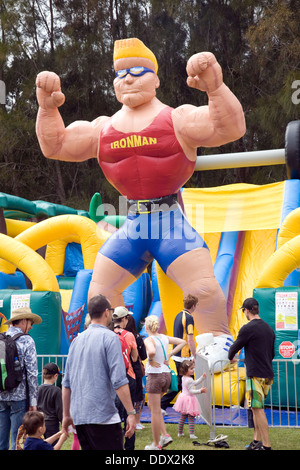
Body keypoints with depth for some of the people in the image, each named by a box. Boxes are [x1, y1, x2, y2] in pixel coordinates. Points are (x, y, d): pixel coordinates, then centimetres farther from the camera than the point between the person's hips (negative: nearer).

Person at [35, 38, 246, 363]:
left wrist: (215, 88, -34)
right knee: (99, 292, 7)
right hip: (132, 226, 5)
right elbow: (54, 146, 12)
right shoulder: (103, 129, 13)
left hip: (171, 222, -5)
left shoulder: (178, 119, -2)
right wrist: (47, 108, -4)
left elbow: (231, 128, -17)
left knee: (204, 288, -18)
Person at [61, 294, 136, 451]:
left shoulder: (77, 340, 13)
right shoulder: (110, 338, -8)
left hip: (79, 416, 7)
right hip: (103, 415, -7)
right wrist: (131, 413, -13)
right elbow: (119, 381, -16)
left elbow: (67, 383, 15)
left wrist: (66, 414, 22)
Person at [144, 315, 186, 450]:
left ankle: (156, 444, 12)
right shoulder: (164, 338, 7)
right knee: (151, 405, 23)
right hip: (167, 375, 7)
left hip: (155, 376, -7)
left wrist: (150, 361, -16)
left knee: (155, 411, 3)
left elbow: (152, 352, -36)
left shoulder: (149, 340, -14)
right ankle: (165, 435, 16)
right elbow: (182, 342, 16)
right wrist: (170, 354, 9)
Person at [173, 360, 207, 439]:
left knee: (182, 417, 18)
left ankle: (180, 432, 24)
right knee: (191, 418, -5)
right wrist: (200, 391, -26)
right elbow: (191, 391, -24)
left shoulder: (184, 378, 9)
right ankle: (192, 434, -6)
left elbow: (195, 383, 18)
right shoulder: (189, 380, -22)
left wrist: (202, 377, 15)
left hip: (184, 397, 10)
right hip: (189, 399, -10)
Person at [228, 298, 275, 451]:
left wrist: (230, 357, 20)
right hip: (268, 374, 8)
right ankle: (257, 441, 20)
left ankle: (266, 445, -7)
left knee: (257, 409, -6)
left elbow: (234, 347, -2)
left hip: (255, 375, -8)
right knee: (256, 408, 17)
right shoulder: (269, 328, 12)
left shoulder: (248, 328, -12)